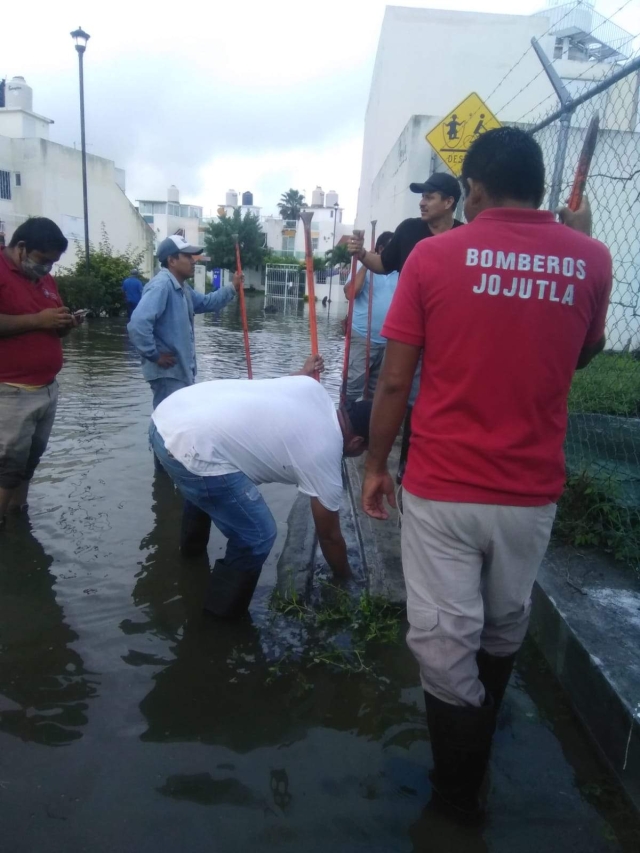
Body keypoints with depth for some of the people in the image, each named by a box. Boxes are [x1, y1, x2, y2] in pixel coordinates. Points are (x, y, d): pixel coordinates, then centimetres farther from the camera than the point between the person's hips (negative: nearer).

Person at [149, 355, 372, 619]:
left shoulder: (312, 388, 12)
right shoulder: (323, 458, -2)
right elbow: (329, 536, 11)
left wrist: (305, 370, 58)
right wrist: (344, 578, 28)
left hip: (167, 414, 10)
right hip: (191, 447, -10)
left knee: (200, 489, 39)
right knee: (257, 537, 3)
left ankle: (193, 547, 65)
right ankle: (223, 615, 23)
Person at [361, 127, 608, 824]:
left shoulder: (433, 256, -7)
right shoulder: (590, 259, 0)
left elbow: (394, 382, -7)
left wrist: (375, 465, 7)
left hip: (441, 487, -3)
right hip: (531, 491, 4)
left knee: (444, 638, 11)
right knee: (504, 627, 25)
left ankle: (460, 788, 29)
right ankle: (477, 740, 51)